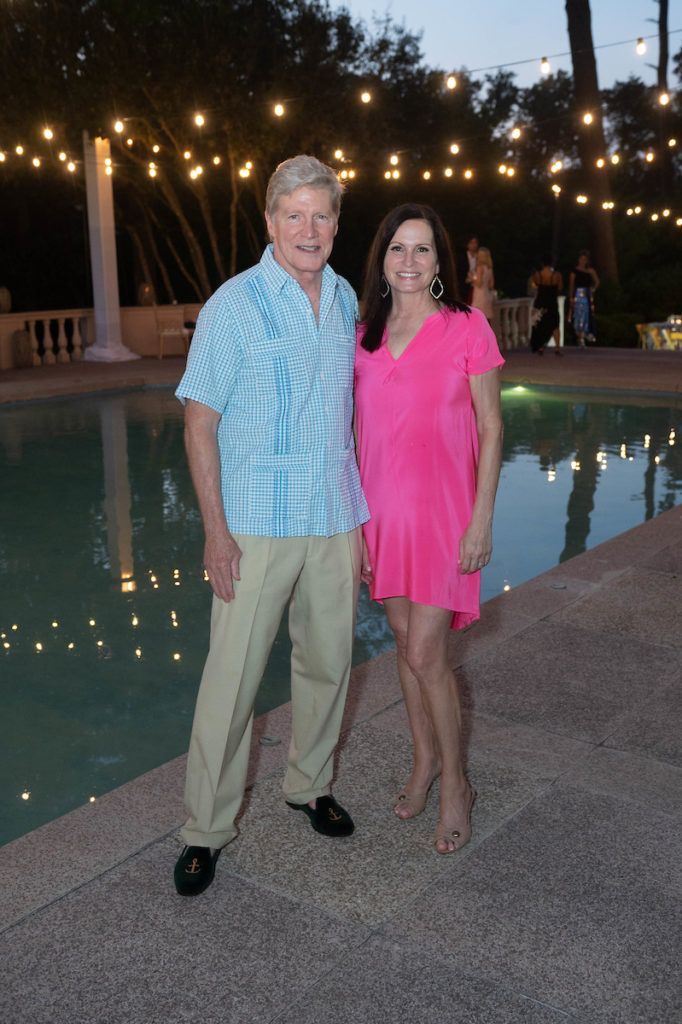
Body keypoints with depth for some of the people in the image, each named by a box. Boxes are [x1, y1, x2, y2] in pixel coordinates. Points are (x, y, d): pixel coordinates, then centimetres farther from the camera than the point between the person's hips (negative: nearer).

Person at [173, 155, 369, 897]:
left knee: (326, 661, 14)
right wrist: (215, 529, -14)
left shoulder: (345, 300, 9)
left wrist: (359, 503, 12)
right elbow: (200, 422, -8)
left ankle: (309, 785, 35)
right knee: (232, 675, -3)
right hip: (258, 523, -5)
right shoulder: (234, 304, -7)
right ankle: (206, 829, 11)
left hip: (335, 520, 5)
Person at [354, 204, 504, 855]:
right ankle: (425, 759, 33)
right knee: (406, 640, 13)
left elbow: (490, 429, -5)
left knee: (425, 654, -5)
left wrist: (481, 522, -10)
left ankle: (455, 784, 16)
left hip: (443, 509, -4)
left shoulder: (467, 329, -7)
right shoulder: (363, 337, 5)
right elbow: (358, 433, 10)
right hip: (383, 508, 4)